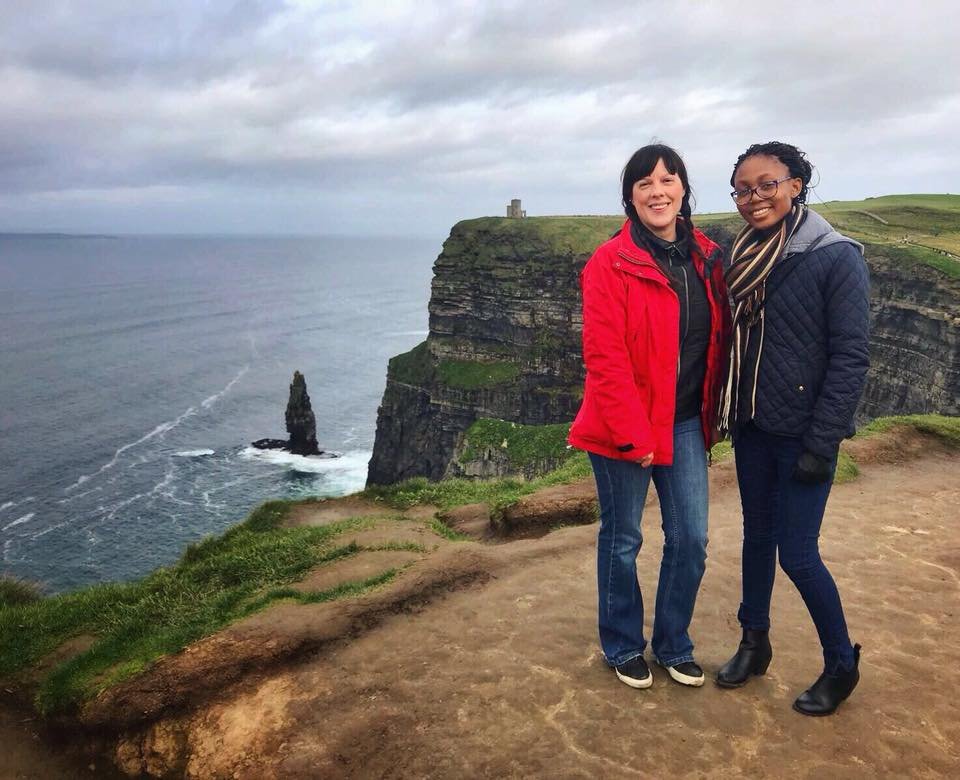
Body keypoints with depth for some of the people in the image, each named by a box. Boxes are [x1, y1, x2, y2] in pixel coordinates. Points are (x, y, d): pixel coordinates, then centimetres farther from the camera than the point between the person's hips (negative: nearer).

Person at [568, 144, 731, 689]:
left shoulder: (707, 257, 4)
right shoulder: (611, 263, -14)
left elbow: (719, 340, 11)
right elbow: (604, 358, -17)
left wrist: (711, 414, 8)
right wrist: (632, 435, -18)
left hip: (685, 421, 5)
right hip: (623, 428, -5)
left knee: (691, 540, 9)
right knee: (622, 541, 11)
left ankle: (674, 645, 32)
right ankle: (624, 648, 32)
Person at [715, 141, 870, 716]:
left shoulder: (837, 258, -13)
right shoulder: (743, 258, 6)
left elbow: (851, 358, -15)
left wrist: (820, 444, -17)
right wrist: (727, 414, 7)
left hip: (801, 432, -6)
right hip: (752, 427, 6)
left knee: (798, 554, -1)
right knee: (758, 536, 16)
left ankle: (842, 665, 23)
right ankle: (755, 644, 34)